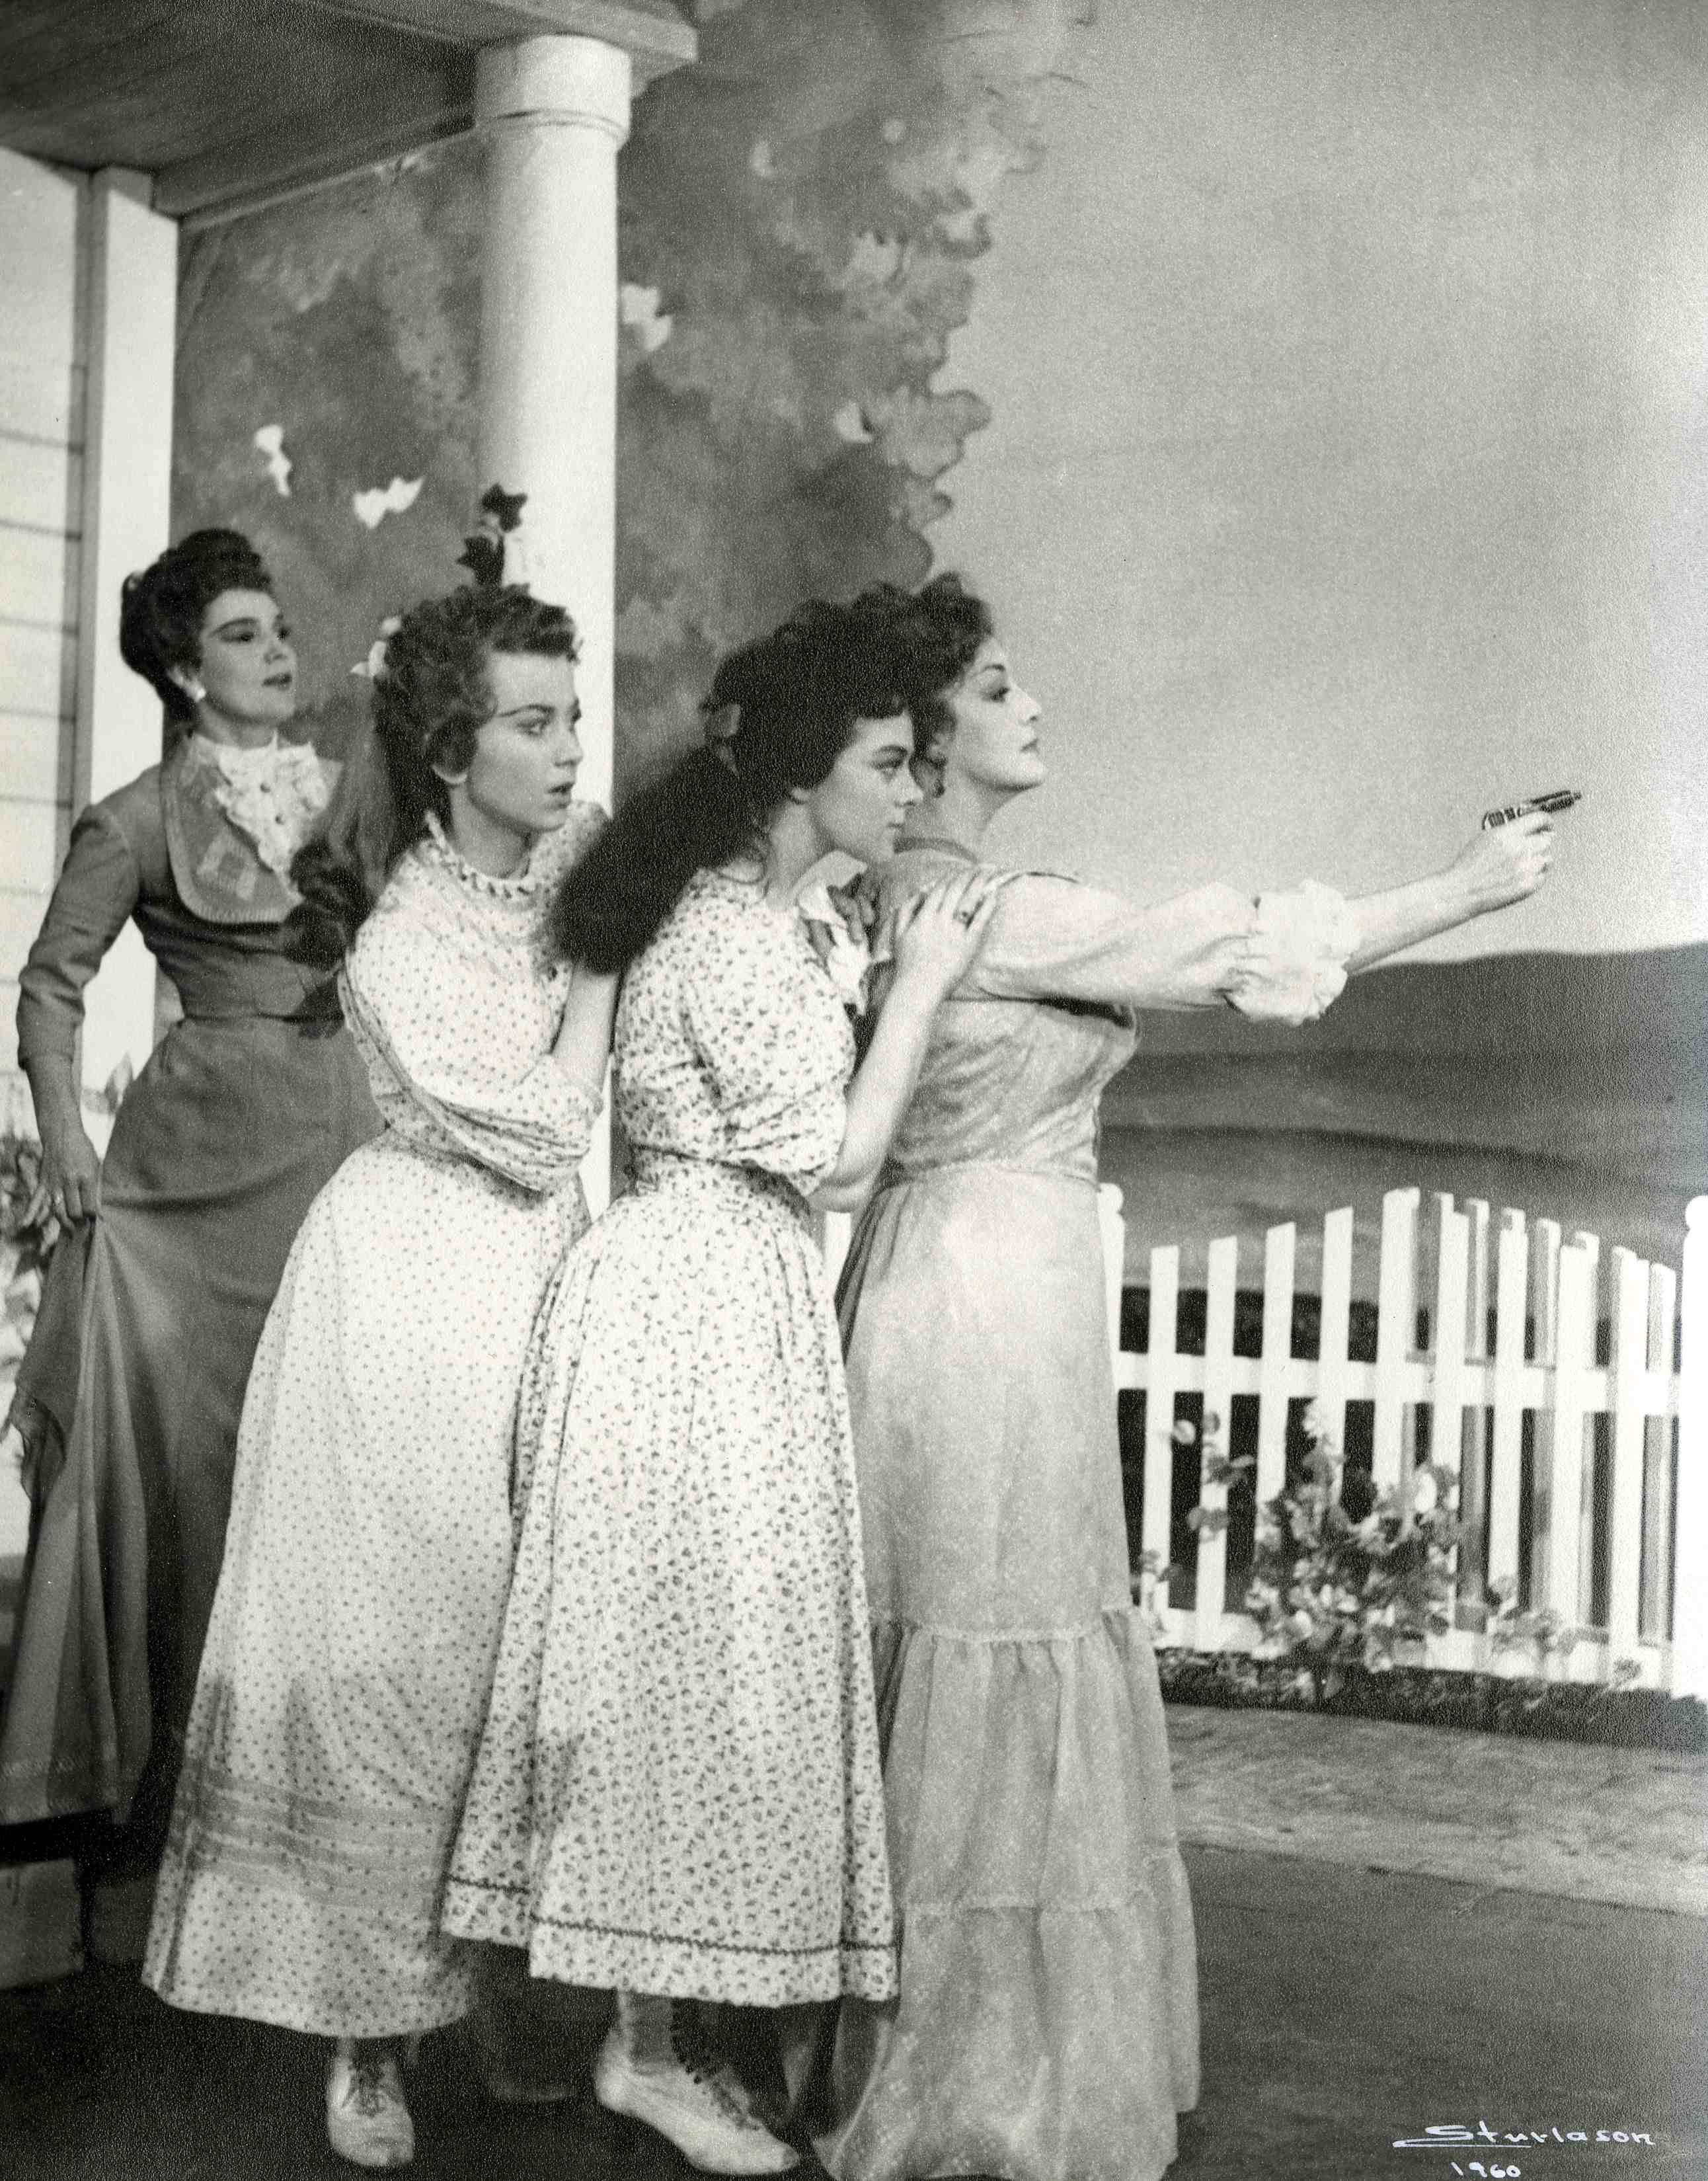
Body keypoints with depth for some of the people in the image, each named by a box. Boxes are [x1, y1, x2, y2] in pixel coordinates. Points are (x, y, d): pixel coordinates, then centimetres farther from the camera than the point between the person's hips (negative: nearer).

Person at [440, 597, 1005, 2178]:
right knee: (698, 1658, -3)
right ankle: (653, 2048, 9)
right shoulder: (737, 935, -17)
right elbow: (834, 1159, -17)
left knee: (689, 1661, 13)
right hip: (703, 1316, -10)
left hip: (722, 1313, 10)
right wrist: (921, 983, -10)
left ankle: (669, 2024, 22)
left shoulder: (749, 913, 14)